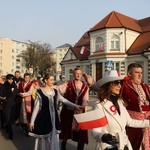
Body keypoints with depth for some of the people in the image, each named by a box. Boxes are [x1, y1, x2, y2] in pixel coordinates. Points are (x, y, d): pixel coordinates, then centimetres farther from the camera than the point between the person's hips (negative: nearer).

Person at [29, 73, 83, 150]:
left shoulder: (55, 91, 5)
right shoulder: (40, 92, -7)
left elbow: (64, 100, 3)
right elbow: (36, 107, -4)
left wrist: (75, 106, -7)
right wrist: (32, 121, -4)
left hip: (53, 117, 4)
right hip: (43, 118, -4)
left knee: (53, 137, 10)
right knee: (43, 138, 6)